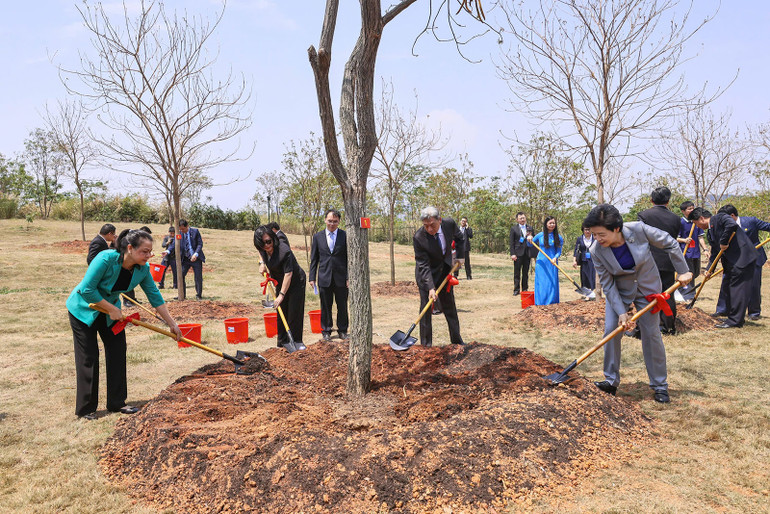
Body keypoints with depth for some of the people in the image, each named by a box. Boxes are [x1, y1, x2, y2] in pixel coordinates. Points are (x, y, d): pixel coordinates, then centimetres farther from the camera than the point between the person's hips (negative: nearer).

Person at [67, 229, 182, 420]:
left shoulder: (143, 269, -16)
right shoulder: (106, 259, -33)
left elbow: (155, 297, -6)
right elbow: (87, 290, -30)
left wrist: (172, 324, -3)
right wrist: (112, 309, -24)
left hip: (111, 308, 6)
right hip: (83, 308, -5)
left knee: (117, 352, 3)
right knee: (88, 357, -3)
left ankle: (116, 403, 15)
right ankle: (85, 409, 10)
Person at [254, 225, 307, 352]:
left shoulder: (284, 251, -32)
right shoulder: (263, 249, -9)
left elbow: (288, 273, -31)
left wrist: (281, 294, -30)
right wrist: (262, 263, 1)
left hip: (296, 281, -7)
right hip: (280, 282, 7)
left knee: (295, 312, -5)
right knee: (282, 312, 8)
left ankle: (296, 341, 6)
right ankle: (283, 341, 17)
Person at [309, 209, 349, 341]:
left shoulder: (345, 236, 1)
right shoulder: (317, 237, 7)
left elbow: (349, 258, 1)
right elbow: (314, 259, 9)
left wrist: (349, 277, -5)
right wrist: (312, 278, 4)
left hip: (341, 278, -1)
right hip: (324, 278, 1)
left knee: (342, 306, 7)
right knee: (326, 306, 7)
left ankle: (343, 330, 21)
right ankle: (326, 331, 20)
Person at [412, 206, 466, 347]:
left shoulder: (449, 224, -17)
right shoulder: (418, 238, -28)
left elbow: (459, 238, 8)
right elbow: (423, 265, -27)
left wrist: (460, 256, 4)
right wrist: (430, 288, -33)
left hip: (445, 271, 4)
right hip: (426, 274, -4)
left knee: (450, 307, 14)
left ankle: (457, 341, 28)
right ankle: (426, 345, 6)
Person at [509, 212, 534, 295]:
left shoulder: (530, 228, 10)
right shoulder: (514, 228, 1)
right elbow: (511, 242, -2)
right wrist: (512, 254, -10)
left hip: (527, 253, 3)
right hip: (518, 254, -3)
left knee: (526, 273, 8)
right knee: (517, 273, 0)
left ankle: (525, 289, 16)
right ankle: (516, 289, 6)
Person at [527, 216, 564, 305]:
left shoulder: (558, 237, 0)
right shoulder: (540, 235, 3)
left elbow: (559, 251, 0)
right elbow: (530, 244, 17)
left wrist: (555, 258, -19)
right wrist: (529, 239, -4)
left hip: (552, 263, 0)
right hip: (541, 262, 0)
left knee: (552, 283, 0)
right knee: (541, 283, 0)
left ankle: (551, 304, 10)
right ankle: (540, 304, 7)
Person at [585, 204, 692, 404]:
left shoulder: (638, 230, -27)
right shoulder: (596, 251, -22)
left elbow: (669, 244, -10)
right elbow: (607, 284, -15)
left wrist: (683, 271, -5)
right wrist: (621, 312, -20)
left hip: (647, 289, -1)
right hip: (618, 292, 1)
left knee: (652, 334, 2)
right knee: (611, 331, -7)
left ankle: (660, 385, 15)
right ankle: (611, 380, 9)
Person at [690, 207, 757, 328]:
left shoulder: (719, 217, -8)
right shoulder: (710, 231, 18)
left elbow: (732, 225, -30)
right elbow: (715, 252, 20)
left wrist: (724, 242, -21)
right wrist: (709, 269, 13)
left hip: (743, 257, -10)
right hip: (732, 261, 10)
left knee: (737, 288, -7)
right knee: (729, 288, 13)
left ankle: (735, 320, -3)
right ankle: (735, 318, 22)